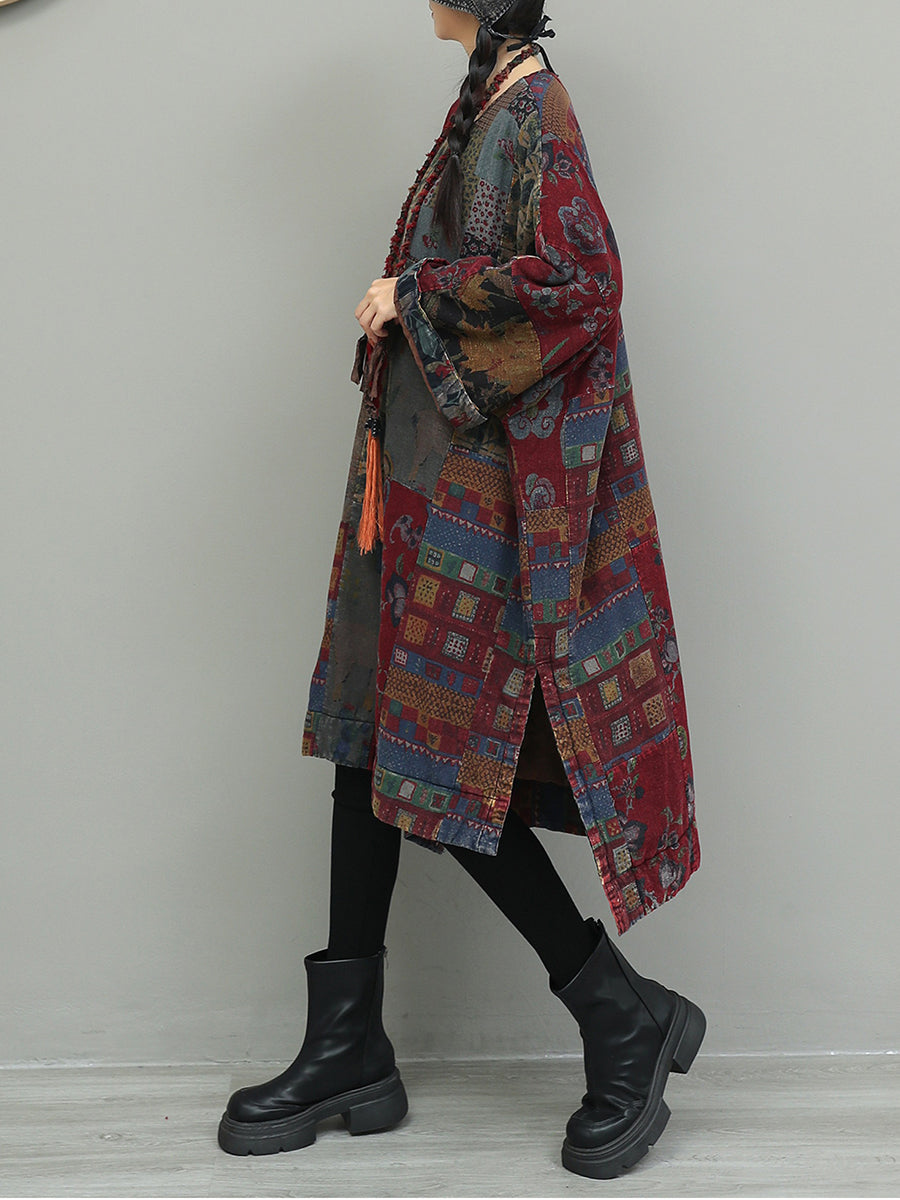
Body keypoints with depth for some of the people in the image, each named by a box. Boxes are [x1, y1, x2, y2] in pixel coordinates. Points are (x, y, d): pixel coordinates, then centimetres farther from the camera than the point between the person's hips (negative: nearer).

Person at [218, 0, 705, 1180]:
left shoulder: (531, 107, -13)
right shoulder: (488, 101, 15)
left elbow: (571, 278, -24)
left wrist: (414, 297, -15)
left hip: (483, 493, -10)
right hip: (423, 482, 10)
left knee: (440, 759, -5)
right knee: (374, 741, 9)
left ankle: (627, 1016, 9)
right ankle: (349, 1050, 18)